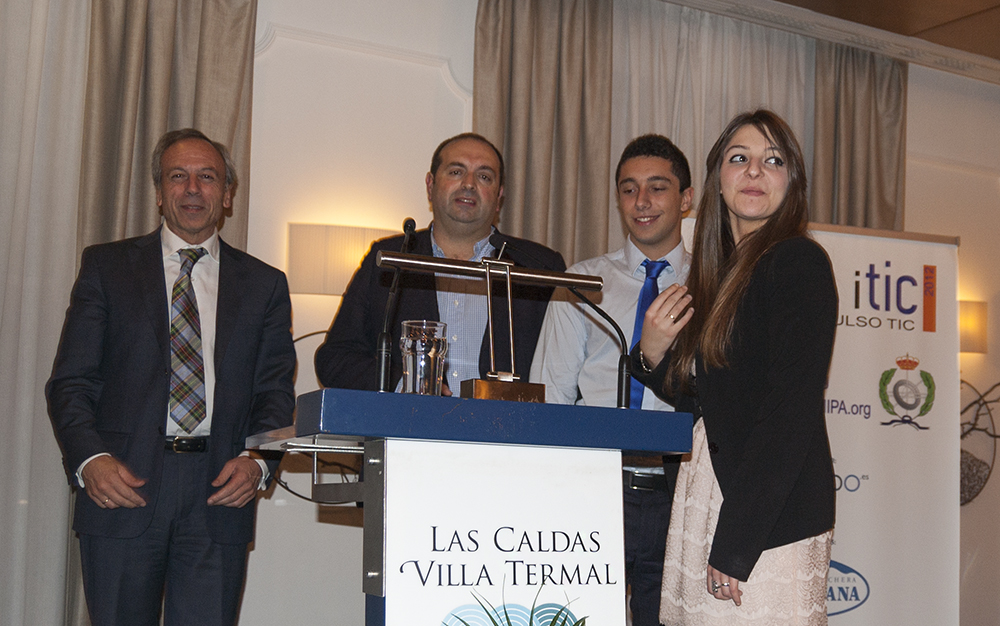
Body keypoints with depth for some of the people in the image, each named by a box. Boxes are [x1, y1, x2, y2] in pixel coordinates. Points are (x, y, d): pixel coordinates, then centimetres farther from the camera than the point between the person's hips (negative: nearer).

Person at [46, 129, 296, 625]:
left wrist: (258, 462, -9)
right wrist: (90, 459, -13)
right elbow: (70, 382, 4)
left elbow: (276, 392, 9)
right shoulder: (106, 266, 9)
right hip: (123, 486, -1)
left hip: (220, 492, 1)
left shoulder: (264, 285, 12)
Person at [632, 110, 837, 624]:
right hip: (704, 499, 7)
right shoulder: (717, 272, 15)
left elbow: (793, 412, -16)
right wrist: (652, 355, -1)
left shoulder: (799, 262, -9)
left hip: (770, 523, -7)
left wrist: (735, 542, -18)